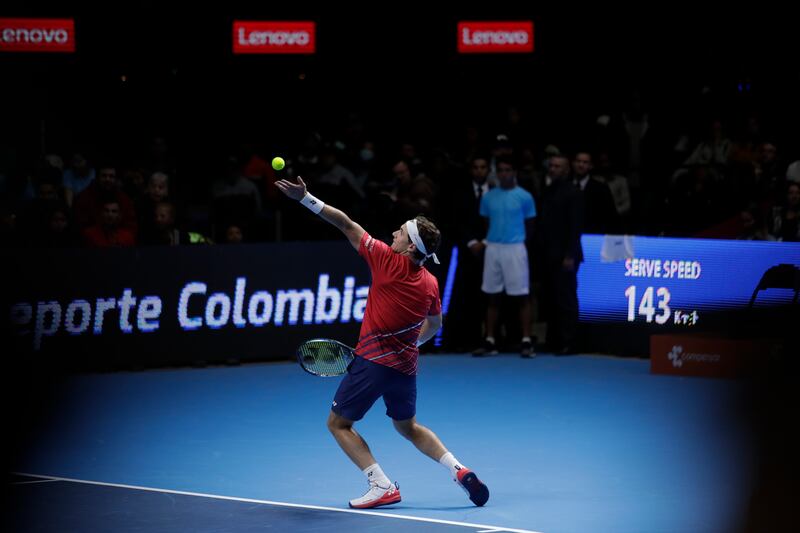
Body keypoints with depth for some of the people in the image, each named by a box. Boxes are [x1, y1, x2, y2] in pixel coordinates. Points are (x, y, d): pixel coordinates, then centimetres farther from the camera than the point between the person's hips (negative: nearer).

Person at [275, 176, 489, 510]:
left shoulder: (389, 261, -13)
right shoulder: (430, 284, 2)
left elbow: (346, 224, -10)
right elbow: (434, 324, 20)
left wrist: (305, 197, -9)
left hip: (373, 360, -7)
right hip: (406, 364, 7)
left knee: (338, 423, 8)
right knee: (408, 427, 27)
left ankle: (382, 486, -6)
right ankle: (459, 470, 9)